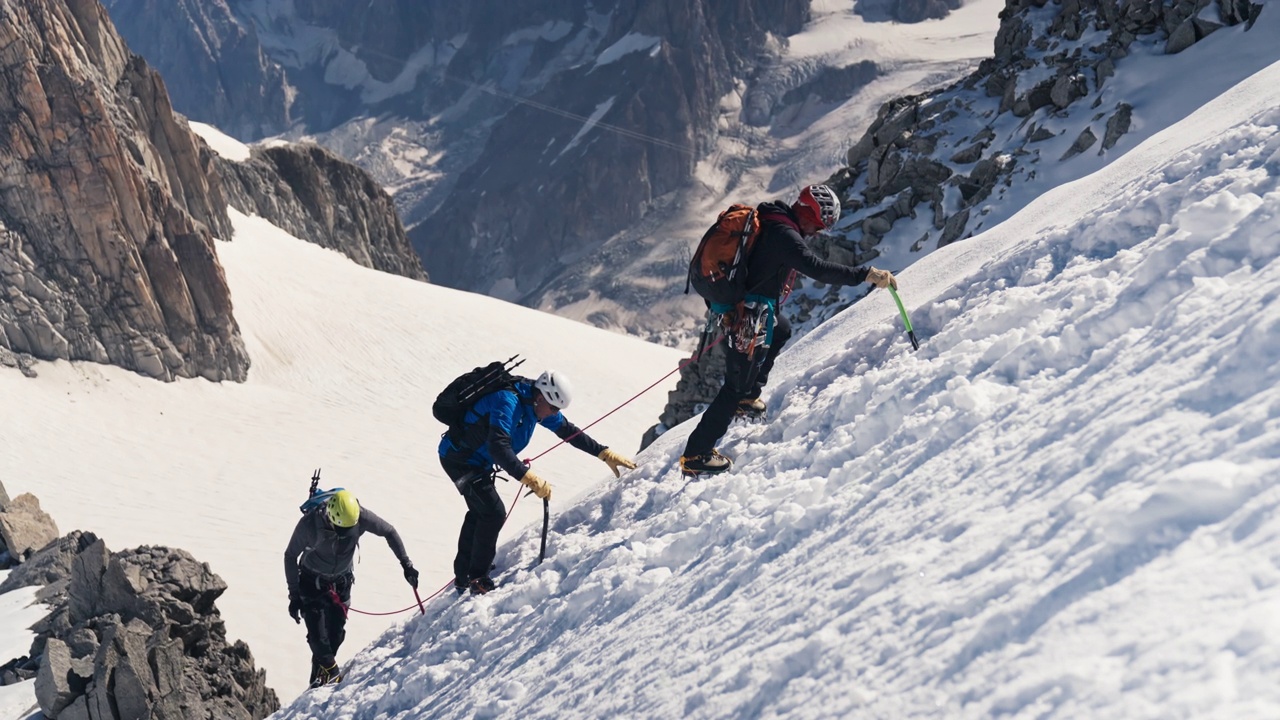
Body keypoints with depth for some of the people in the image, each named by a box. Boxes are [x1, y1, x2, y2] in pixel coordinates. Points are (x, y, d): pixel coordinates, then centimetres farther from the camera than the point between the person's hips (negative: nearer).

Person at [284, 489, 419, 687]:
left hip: (341, 581, 2)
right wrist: (294, 596, -19)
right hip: (311, 580, -2)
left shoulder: (360, 517, -27)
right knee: (317, 634, -11)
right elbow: (290, 556, -18)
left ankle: (320, 676, 20)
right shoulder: (309, 524, -33)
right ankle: (330, 673, 8)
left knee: (336, 633, 2)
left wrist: (406, 564, -13)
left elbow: (389, 532, -9)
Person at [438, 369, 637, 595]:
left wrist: (605, 454, 1)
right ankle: (478, 580, -3)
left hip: (479, 462, 10)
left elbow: (568, 431, 5)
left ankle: (463, 577, 35)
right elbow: (499, 447, -44)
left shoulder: (537, 404, -5)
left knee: (480, 512, 21)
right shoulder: (507, 402, -33)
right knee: (494, 512, -15)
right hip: (459, 458, -10)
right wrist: (529, 477, -50)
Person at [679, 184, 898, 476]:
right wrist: (866, 275, -36)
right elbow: (817, 268, -35)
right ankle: (696, 455, 3)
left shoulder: (768, 220, 7)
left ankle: (747, 398, 35)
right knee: (737, 386, 0)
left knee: (781, 331, 36)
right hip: (747, 317, -10)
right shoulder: (783, 234, -23)